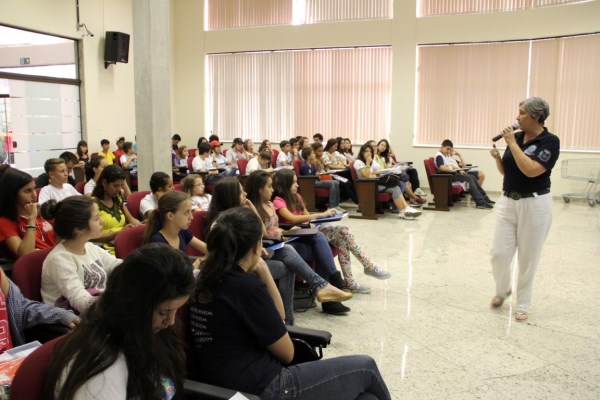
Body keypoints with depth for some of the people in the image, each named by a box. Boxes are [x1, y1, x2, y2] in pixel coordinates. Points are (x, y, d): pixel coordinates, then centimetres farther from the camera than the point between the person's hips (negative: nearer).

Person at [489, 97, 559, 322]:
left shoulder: (550, 141, -12)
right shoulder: (517, 137, 5)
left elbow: (531, 170, -25)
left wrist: (512, 144, -19)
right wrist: (497, 157, -7)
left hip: (534, 204, -5)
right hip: (508, 201, 5)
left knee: (528, 258, 6)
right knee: (499, 252, 2)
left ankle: (522, 304, 22)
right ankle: (502, 290, 29)